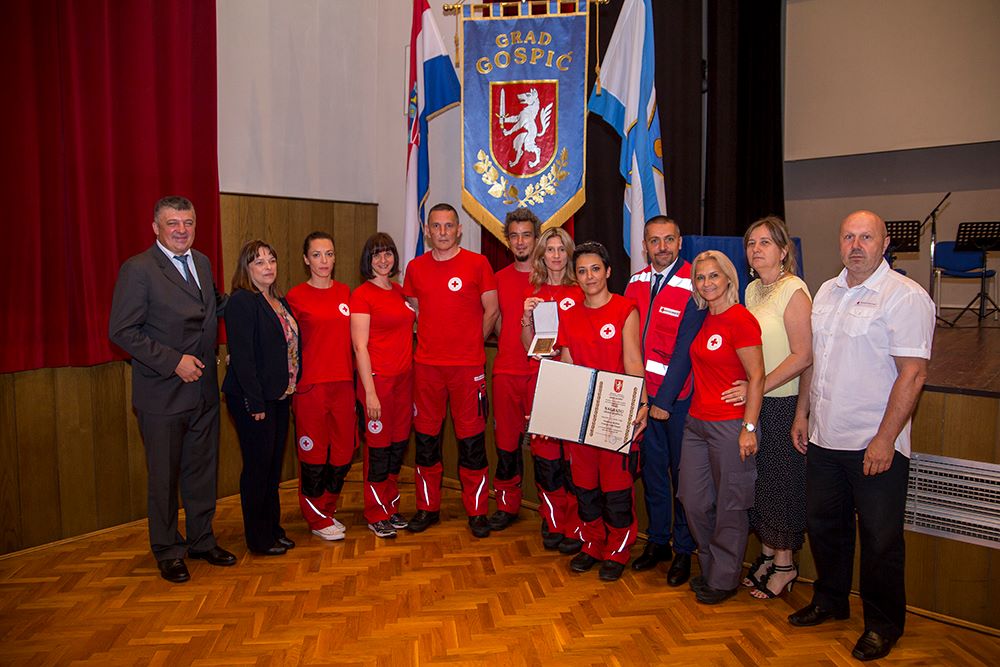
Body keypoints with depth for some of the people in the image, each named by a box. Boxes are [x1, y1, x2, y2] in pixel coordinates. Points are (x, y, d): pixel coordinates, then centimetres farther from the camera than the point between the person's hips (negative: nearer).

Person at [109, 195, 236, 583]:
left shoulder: (202, 263, 9)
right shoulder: (138, 269, -12)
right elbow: (121, 331, -15)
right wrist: (173, 361, -19)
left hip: (204, 391, 6)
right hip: (162, 394, -6)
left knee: (203, 471, 15)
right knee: (164, 476, 8)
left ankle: (202, 540, 32)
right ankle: (168, 551, 26)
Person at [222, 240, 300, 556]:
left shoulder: (279, 301, 13)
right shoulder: (242, 302, -14)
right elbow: (242, 356, -19)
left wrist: (289, 390, 9)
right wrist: (255, 402, -20)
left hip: (279, 396, 8)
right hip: (253, 400, -8)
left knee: (273, 466, 16)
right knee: (257, 467, 2)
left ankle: (273, 528, 29)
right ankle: (258, 538, 16)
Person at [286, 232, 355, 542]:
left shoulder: (345, 292, 10)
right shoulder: (296, 295, -3)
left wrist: (356, 380, 11)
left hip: (343, 383, 4)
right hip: (310, 385, -4)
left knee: (343, 453, 10)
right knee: (313, 454, 5)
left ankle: (327, 509, 31)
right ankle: (317, 519, 23)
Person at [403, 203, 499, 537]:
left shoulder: (477, 263, 0)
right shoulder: (415, 268, 8)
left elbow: (491, 311, 3)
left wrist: (471, 344, 4)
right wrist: (429, 342, 9)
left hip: (468, 365, -3)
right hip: (426, 365, 3)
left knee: (471, 440, 2)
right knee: (425, 438, 9)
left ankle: (477, 511, 16)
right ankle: (427, 508, 24)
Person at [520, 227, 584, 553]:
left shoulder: (580, 291, 2)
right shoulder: (533, 291, 11)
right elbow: (528, 346, 9)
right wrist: (527, 317, -7)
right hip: (540, 377, 3)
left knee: (573, 454, -3)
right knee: (544, 453, 5)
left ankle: (575, 528, 10)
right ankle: (552, 524, 18)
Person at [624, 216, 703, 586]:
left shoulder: (693, 285, -11)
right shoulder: (635, 283, 6)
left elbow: (685, 348, -15)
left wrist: (665, 399, -15)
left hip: (679, 395, -5)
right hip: (642, 393, 5)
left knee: (682, 470, 7)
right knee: (652, 467, 14)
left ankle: (684, 549, 21)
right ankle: (658, 540, 29)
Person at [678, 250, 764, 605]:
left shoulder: (741, 319, -12)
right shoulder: (703, 320, 11)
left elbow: (756, 377, -14)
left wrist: (749, 428, -17)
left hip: (729, 424, -8)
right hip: (696, 421, 8)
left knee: (729, 505, 7)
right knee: (694, 502, 13)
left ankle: (723, 579, 23)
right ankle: (709, 568, 33)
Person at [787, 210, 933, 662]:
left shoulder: (905, 297, -12)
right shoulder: (827, 292, 10)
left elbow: (912, 373, -16)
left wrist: (884, 440, -19)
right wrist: (802, 413, 13)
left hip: (875, 445, -6)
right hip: (824, 439, 7)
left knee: (880, 539, 7)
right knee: (823, 524, 18)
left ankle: (883, 624, 26)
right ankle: (830, 601, 38)